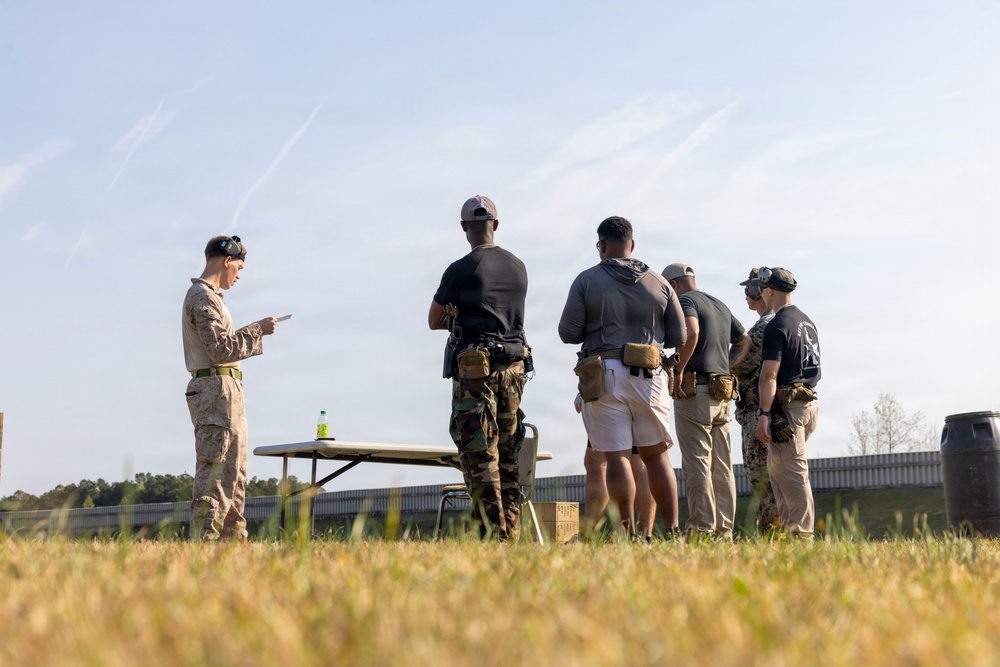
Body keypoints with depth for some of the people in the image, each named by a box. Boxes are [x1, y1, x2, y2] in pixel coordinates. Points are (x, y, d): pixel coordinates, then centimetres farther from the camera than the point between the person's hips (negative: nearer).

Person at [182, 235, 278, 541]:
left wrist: (253, 331, 17)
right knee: (213, 476, -12)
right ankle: (203, 542, -12)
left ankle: (233, 539, 19)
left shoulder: (208, 296, 21)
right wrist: (257, 329, -11)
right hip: (216, 387, -11)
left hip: (227, 393, 11)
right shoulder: (202, 297, -11)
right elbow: (222, 349, -18)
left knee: (234, 474, 14)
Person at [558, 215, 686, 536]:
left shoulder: (586, 281, 0)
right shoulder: (659, 283, 8)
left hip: (603, 375, -2)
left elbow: (568, 333, -1)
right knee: (656, 454, 10)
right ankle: (672, 531, 8)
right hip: (648, 375, 2)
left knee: (617, 456, -2)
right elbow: (678, 337, 10)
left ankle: (629, 534, -4)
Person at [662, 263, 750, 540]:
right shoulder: (721, 306, 22)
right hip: (722, 393, 8)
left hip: (694, 390, -8)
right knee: (721, 465, 7)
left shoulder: (685, 300, -4)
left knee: (697, 463, -8)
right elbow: (746, 343, 26)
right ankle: (724, 530, 7)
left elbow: (691, 332, -24)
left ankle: (701, 528, -10)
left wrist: (678, 371, -17)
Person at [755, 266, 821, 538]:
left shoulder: (776, 326, -13)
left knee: (791, 470, -7)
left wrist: (763, 414, -21)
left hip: (786, 406, -9)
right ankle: (787, 526, 17)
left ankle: (801, 533, -7)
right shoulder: (807, 321, 16)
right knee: (776, 467, 17)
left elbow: (769, 374, -19)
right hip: (809, 401, 9)